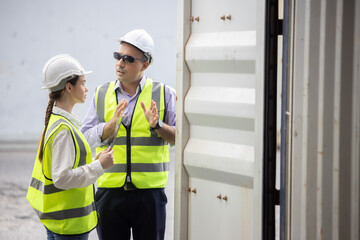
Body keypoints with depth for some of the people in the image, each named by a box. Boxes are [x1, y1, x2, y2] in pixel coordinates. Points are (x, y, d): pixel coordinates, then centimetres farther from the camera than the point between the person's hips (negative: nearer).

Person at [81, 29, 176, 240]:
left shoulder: (164, 94, 3)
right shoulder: (102, 94, 9)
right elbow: (85, 138, 4)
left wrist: (157, 125, -18)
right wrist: (111, 125, -13)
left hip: (150, 193, -2)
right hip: (110, 192, 2)